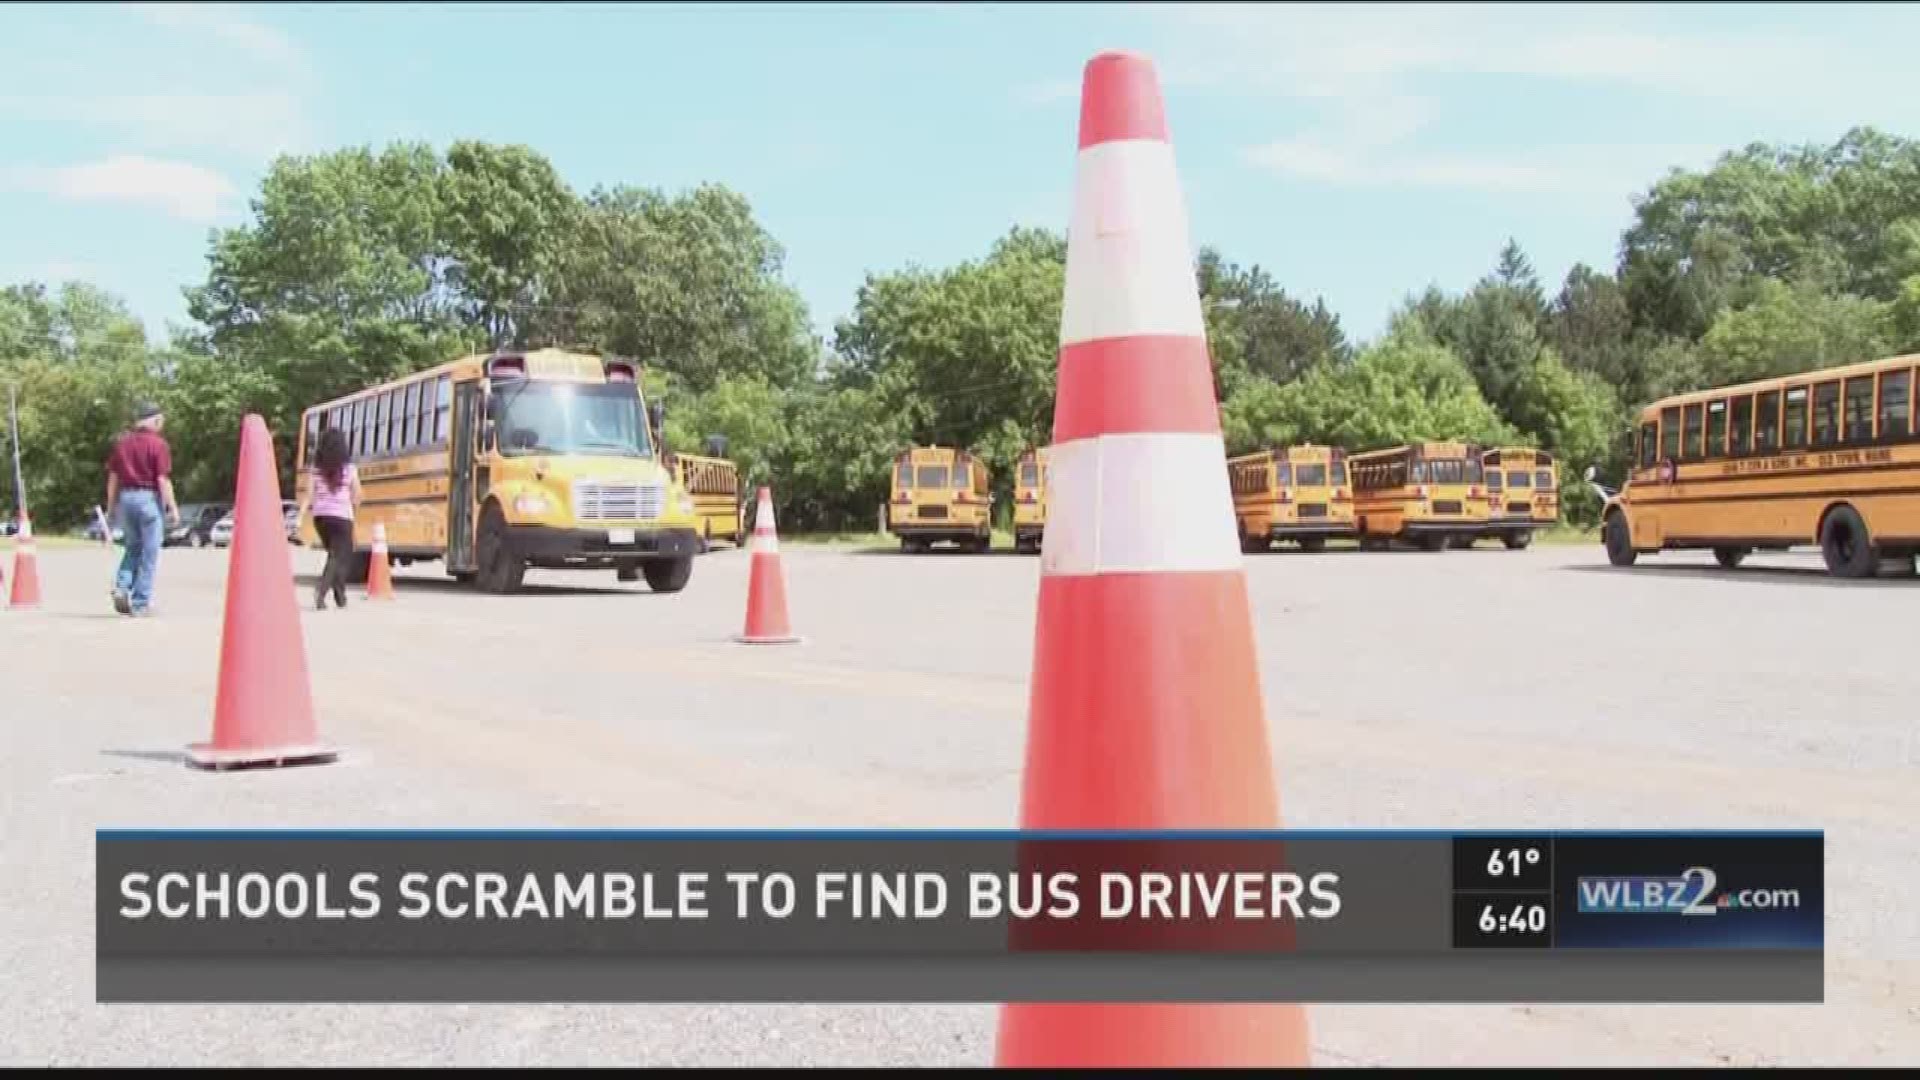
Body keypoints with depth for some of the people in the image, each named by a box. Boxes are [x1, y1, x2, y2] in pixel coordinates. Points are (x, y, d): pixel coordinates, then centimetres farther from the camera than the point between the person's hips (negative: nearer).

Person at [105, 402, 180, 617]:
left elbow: (112, 478, 11)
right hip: (149, 498, -5)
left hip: (125, 498, 5)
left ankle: (122, 586, 1)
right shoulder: (157, 444, -8)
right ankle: (141, 603, 3)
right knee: (149, 552, 2)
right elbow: (163, 480, -12)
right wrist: (172, 507, -8)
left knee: (133, 546, 21)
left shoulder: (121, 442, 9)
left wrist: (112, 506, 18)